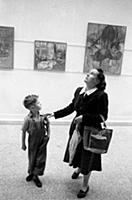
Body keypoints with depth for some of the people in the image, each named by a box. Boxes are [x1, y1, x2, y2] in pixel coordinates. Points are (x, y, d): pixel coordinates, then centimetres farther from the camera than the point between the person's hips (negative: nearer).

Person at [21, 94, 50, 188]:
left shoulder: (43, 117, -15)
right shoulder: (28, 119, -24)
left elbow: (48, 125, 5)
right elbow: (24, 132, -12)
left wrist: (48, 134, -4)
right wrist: (23, 144, -4)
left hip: (42, 141, 3)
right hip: (33, 142, -2)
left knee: (41, 159, 9)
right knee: (32, 158, 16)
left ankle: (36, 175, 30)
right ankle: (31, 173, 42)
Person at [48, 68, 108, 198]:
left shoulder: (101, 95, -21)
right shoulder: (79, 91, -2)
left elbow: (103, 116, -19)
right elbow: (71, 108, 8)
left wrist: (84, 117, -25)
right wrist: (55, 114, 5)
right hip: (76, 128, 6)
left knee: (87, 158, 8)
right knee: (77, 152, 24)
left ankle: (85, 185, 33)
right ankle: (78, 168, 59)